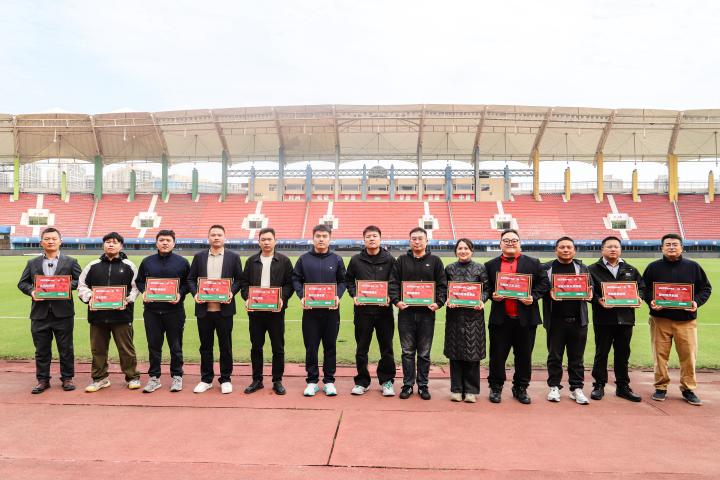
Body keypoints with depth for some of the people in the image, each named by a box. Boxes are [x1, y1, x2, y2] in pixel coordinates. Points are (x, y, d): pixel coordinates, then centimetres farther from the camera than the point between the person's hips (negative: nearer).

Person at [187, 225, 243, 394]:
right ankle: (206, 379, 23)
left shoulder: (233, 257, 3)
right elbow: (191, 279, 9)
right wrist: (195, 293, -8)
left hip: (224, 308, -2)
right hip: (204, 308, 2)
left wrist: (232, 292, -13)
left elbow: (239, 279, 4)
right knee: (205, 345, 11)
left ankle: (225, 379, 18)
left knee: (225, 345, 6)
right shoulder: (199, 257, 8)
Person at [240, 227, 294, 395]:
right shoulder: (251, 261, 10)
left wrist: (282, 298, -15)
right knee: (256, 346, 9)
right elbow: (244, 283, 9)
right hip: (255, 310, 2)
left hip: (276, 309, -2)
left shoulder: (284, 261, 3)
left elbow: (289, 283, 0)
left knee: (278, 347, 4)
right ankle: (257, 380, 21)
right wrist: (247, 298, -8)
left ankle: (277, 381, 15)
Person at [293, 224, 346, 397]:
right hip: (310, 309, 0)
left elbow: (342, 281, 8)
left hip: (331, 310, 1)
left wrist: (338, 296, -9)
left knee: (330, 346, 7)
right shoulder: (304, 259, 4)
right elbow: (296, 279, 6)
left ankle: (329, 381, 18)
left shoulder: (336, 259, 6)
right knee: (311, 347, 5)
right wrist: (301, 296, -9)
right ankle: (312, 381, 17)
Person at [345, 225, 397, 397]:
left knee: (386, 347, 7)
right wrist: (354, 295, -4)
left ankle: (386, 380, 21)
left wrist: (390, 297, -10)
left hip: (384, 310, 0)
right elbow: (348, 280, 12)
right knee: (362, 348, 7)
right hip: (363, 310, 1)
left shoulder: (389, 259, 2)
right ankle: (362, 381, 20)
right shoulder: (356, 260, 4)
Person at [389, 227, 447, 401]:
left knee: (424, 353, 8)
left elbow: (442, 284, 4)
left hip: (427, 313, 0)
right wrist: (396, 300, -11)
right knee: (407, 352, 7)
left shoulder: (435, 261, 7)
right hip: (406, 312, 0)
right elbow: (393, 282, 3)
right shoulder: (401, 260, 8)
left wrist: (438, 302, -10)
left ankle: (423, 385, 20)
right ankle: (407, 385, 17)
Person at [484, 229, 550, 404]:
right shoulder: (490, 265, 7)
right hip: (500, 318, 0)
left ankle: (521, 388, 26)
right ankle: (496, 387, 21)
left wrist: (533, 297, -10)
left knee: (524, 355, 10)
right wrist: (492, 295, -10)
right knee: (497, 355, 5)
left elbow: (544, 283, 4)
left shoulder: (533, 263, 7)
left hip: (525, 317, 1)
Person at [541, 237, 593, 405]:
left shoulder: (582, 268, 10)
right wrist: (549, 293, -17)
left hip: (578, 320, 2)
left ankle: (577, 389, 18)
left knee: (577, 357, 8)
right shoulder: (547, 268, 3)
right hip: (556, 320, -2)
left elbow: (590, 287, 9)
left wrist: (588, 294, -12)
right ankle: (554, 387, 18)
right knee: (554, 356, 7)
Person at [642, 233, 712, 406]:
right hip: (660, 319, 0)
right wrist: (651, 301, -11)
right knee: (660, 354, 3)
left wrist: (697, 302, -9)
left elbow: (706, 288, 9)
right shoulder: (653, 267, 5)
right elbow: (644, 288, 8)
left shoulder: (693, 267, 6)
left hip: (686, 320, 0)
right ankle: (661, 387, 15)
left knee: (689, 355, 2)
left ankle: (689, 389, 16)